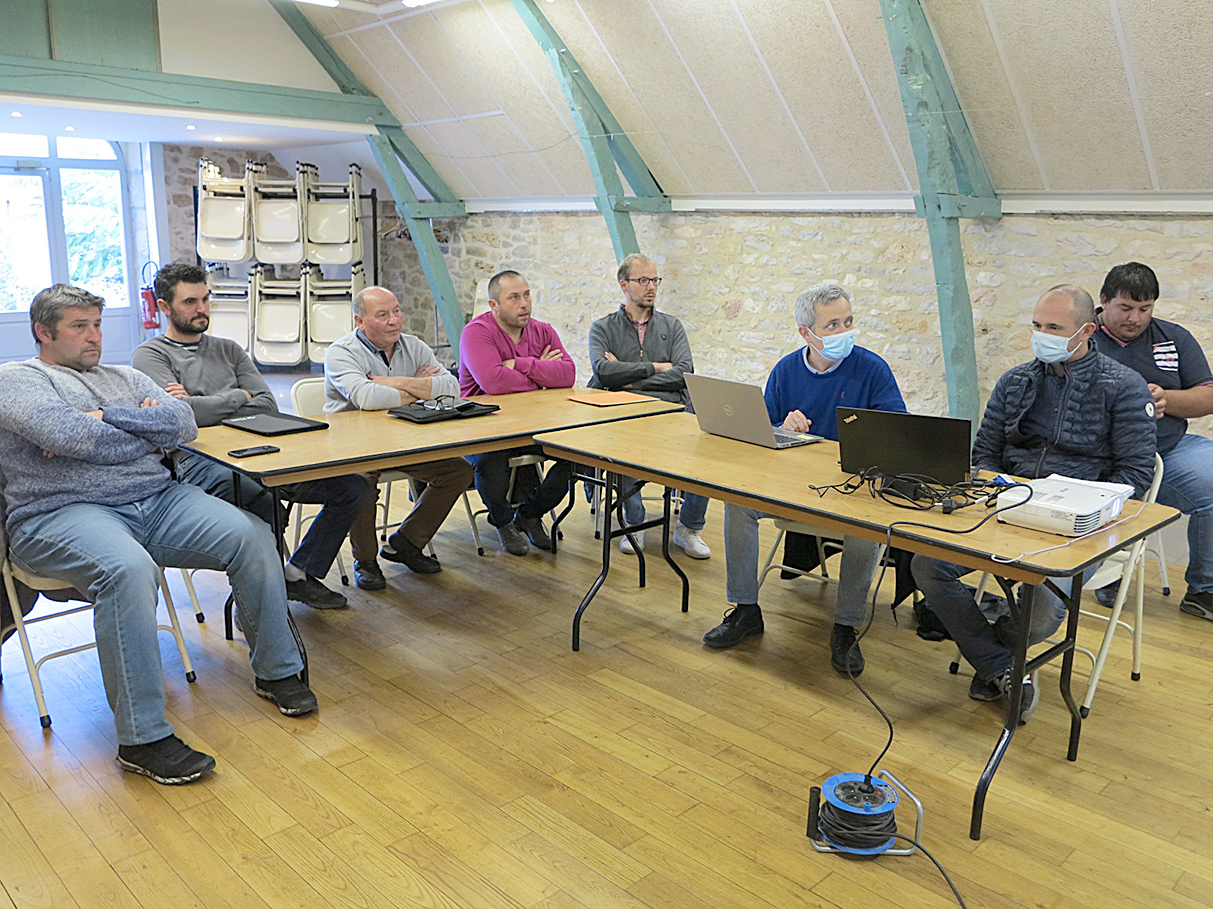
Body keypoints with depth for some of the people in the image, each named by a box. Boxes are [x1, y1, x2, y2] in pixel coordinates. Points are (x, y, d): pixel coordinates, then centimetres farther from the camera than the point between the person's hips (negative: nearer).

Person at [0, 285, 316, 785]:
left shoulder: (124, 378, 25)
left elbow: (183, 422, 7)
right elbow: (66, 434, -13)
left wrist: (103, 419, -4)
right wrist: (148, 433, 1)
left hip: (156, 499, 6)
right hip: (62, 513, -5)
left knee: (253, 537, -16)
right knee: (128, 570, -38)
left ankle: (275, 670, 0)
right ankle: (142, 738, -29)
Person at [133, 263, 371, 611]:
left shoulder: (228, 350, 25)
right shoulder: (150, 354, 8)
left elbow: (267, 407, 11)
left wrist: (207, 408, -1)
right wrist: (238, 396, 3)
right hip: (196, 460, -6)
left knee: (354, 487, -10)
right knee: (264, 506, -41)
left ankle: (299, 575, 1)